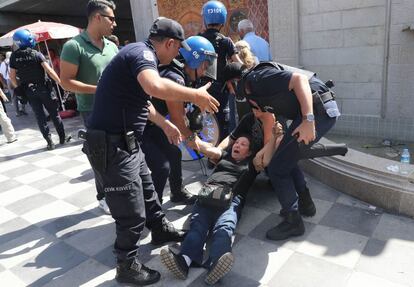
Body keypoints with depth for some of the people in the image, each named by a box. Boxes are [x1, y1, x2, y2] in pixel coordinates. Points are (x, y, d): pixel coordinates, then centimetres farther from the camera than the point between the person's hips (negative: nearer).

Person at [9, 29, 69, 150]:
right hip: (43, 88, -2)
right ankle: (62, 138, 15)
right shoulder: (36, 54, -11)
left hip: (29, 91, 2)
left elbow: (12, 77, 1)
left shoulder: (14, 57, -1)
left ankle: (49, 142, 7)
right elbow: (49, 70, -19)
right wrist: (60, 82, -13)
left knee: (40, 116, 8)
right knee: (54, 113, 9)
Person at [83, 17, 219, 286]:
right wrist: (196, 95, -27)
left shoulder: (141, 53, 16)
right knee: (132, 212, 2)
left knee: (147, 191, 25)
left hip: (125, 142, 10)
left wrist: (166, 124, 33)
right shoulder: (141, 52, -17)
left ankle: (161, 230, 46)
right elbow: (155, 86, -41)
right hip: (111, 146, -10)